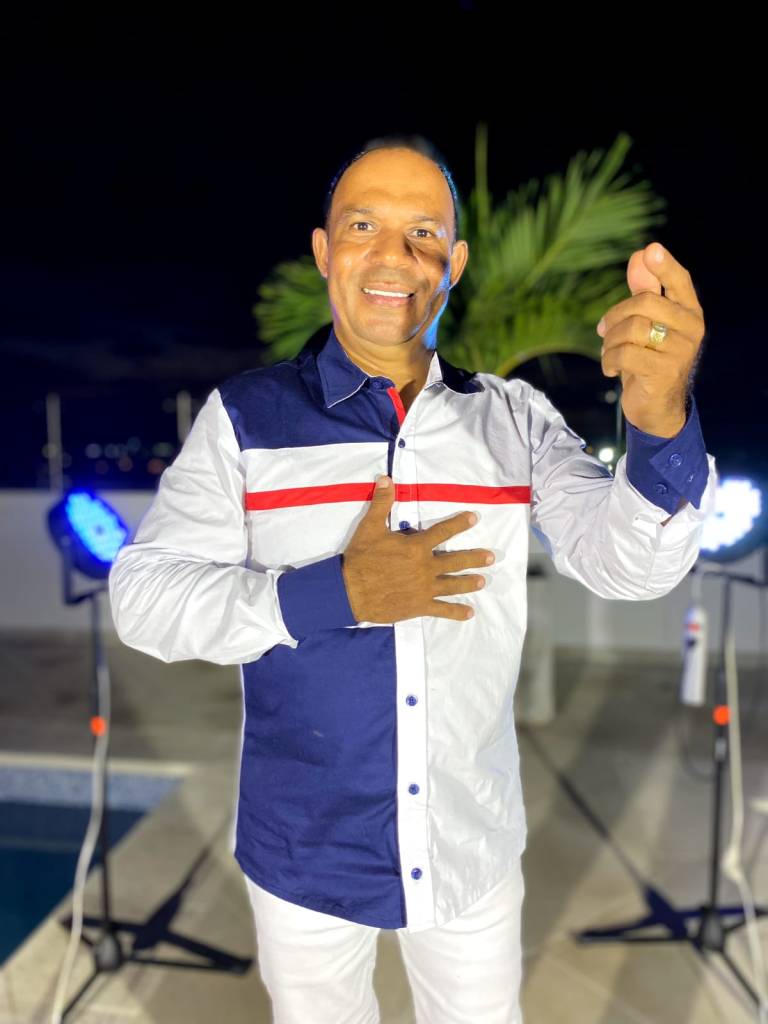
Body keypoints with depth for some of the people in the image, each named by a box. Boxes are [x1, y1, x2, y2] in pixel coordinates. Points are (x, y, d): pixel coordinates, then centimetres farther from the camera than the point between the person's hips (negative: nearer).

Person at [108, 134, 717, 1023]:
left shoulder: (516, 419, -6)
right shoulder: (245, 416, -11)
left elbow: (628, 564, -17)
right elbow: (144, 597, -15)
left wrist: (660, 422, -36)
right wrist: (340, 594, -26)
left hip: (473, 849, 2)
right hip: (303, 852, -1)